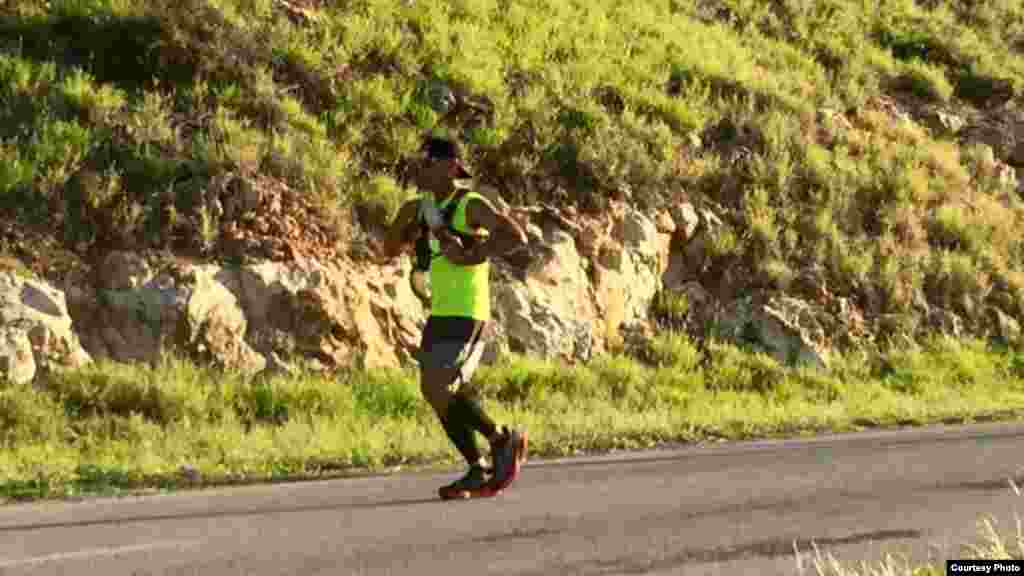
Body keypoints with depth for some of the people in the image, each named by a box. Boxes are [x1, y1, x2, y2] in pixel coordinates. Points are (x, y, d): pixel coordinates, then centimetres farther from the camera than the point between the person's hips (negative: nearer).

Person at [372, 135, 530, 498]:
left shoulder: (471, 205, -10)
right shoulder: (426, 208, 13)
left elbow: (516, 236, -22)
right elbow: (388, 251, 15)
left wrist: (472, 257, -23)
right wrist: (404, 219, -1)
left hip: (465, 315, -9)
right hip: (440, 314, 9)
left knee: (438, 390, -17)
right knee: (438, 393, 6)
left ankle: (501, 440, -3)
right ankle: (479, 470, 11)